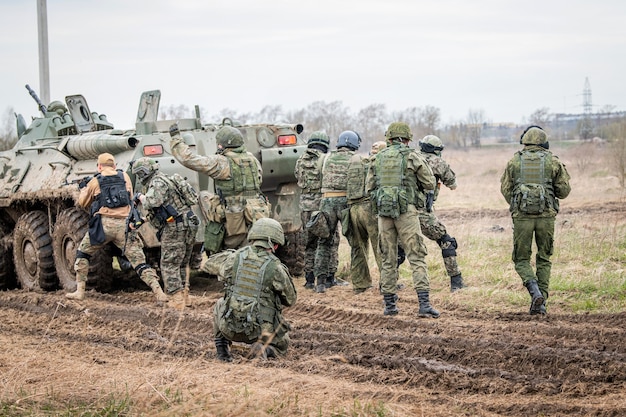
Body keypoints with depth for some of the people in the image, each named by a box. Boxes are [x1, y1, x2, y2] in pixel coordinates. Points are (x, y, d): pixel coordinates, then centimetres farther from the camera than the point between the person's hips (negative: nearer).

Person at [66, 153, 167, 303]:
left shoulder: (95, 181, 7)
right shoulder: (125, 177, 13)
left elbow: (83, 203, 20)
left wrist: (83, 189, 40)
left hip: (104, 224, -2)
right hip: (124, 225, 2)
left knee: (82, 253, 19)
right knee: (139, 262, 1)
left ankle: (80, 291, 14)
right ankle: (159, 293, -14)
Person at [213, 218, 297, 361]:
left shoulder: (238, 256, -2)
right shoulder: (276, 268, -11)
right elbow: (290, 300, 3)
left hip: (231, 328, 2)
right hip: (261, 331, -2)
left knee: (220, 304, 35)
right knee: (282, 345, 30)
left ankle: (222, 345, 17)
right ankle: (264, 349, -3)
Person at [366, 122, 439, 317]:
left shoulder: (379, 158, 9)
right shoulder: (412, 156, -1)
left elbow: (370, 187, 13)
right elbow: (429, 184, 3)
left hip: (383, 211, 3)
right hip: (406, 211, -3)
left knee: (388, 259, 11)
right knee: (416, 257, -4)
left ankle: (389, 305, 13)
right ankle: (424, 304, -14)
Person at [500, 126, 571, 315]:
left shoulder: (514, 161, 5)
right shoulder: (552, 161, 3)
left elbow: (505, 189, 7)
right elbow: (564, 190, 5)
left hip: (522, 216, -1)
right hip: (546, 215, 1)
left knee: (521, 260, 9)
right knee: (544, 259, 14)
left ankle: (534, 290, -17)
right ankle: (540, 303, 9)